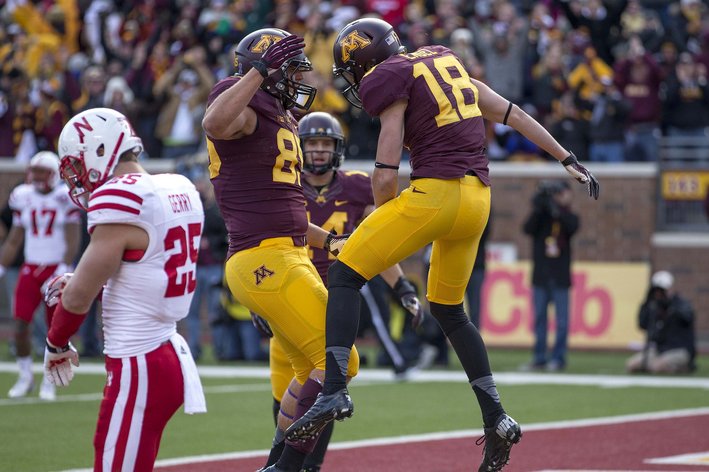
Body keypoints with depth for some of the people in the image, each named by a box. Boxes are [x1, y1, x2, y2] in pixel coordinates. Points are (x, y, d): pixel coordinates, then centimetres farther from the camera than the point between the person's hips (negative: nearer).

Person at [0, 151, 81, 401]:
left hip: (57, 268, -4)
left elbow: (72, 241, -10)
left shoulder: (66, 198, -7)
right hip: (30, 268, 4)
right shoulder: (23, 197, 6)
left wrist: (63, 271, -21)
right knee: (20, 325, -5)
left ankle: (49, 382, 14)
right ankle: (25, 377, 12)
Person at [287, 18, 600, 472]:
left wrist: (384, 228, 12)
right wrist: (567, 159, 27)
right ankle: (497, 420, 20)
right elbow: (513, 114, 22)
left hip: (435, 193, -7)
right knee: (448, 309, 23)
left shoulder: (391, 80, -2)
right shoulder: (446, 61, 19)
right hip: (478, 198, 8)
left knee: (345, 275, 0)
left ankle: (335, 392, -14)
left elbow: (386, 177, -5)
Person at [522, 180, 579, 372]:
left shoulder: (569, 217, 5)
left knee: (561, 319, -2)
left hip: (560, 277, -2)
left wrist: (557, 207, -24)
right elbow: (528, 228, -11)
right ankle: (539, 358, 9)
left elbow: (572, 227, -17)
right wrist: (539, 207, -20)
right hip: (540, 276, 2)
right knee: (539, 318, 5)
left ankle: (558, 358, 1)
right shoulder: (541, 216, 7)